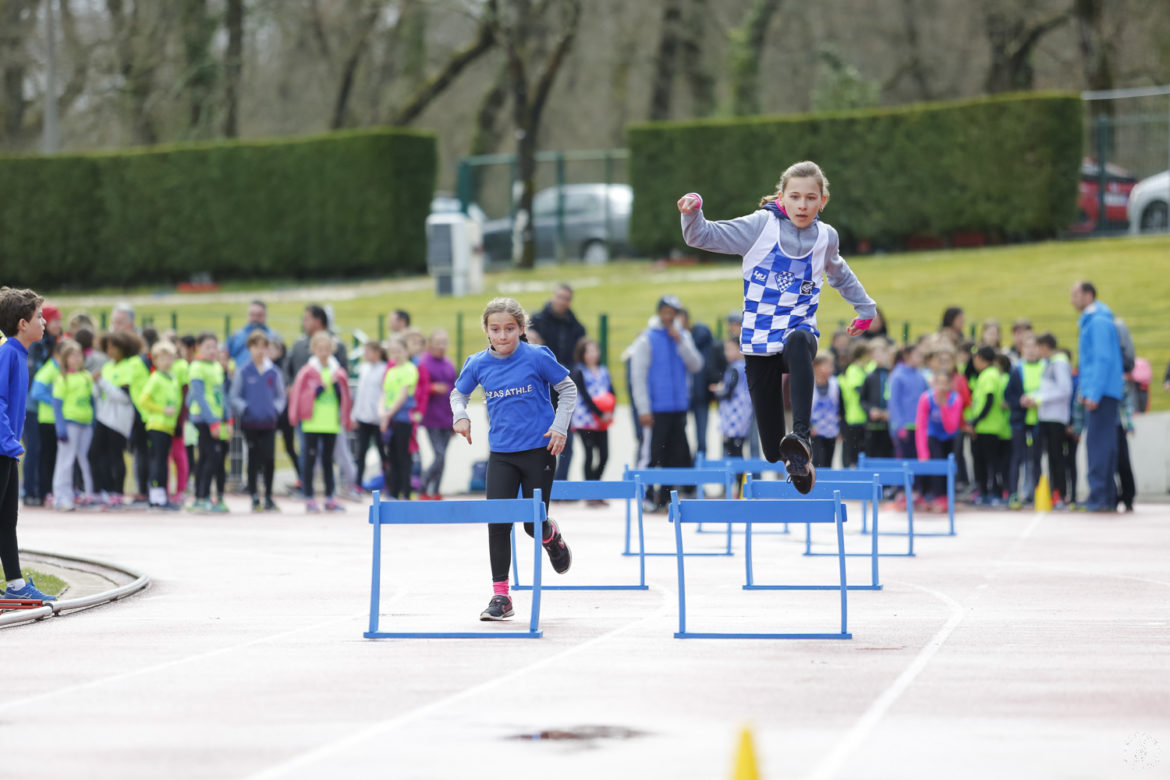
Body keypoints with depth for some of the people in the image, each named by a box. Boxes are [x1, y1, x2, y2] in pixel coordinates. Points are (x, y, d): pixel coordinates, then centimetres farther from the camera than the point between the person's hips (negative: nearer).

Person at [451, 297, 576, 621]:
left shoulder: (537, 357, -9)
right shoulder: (478, 364, -1)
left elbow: (568, 388, 3)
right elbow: (459, 393, 17)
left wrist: (559, 427, -5)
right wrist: (460, 415, -3)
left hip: (538, 450, -2)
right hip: (501, 454, 2)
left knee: (534, 525, 2)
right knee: (497, 524, -6)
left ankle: (552, 535, 40)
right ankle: (500, 596, 1)